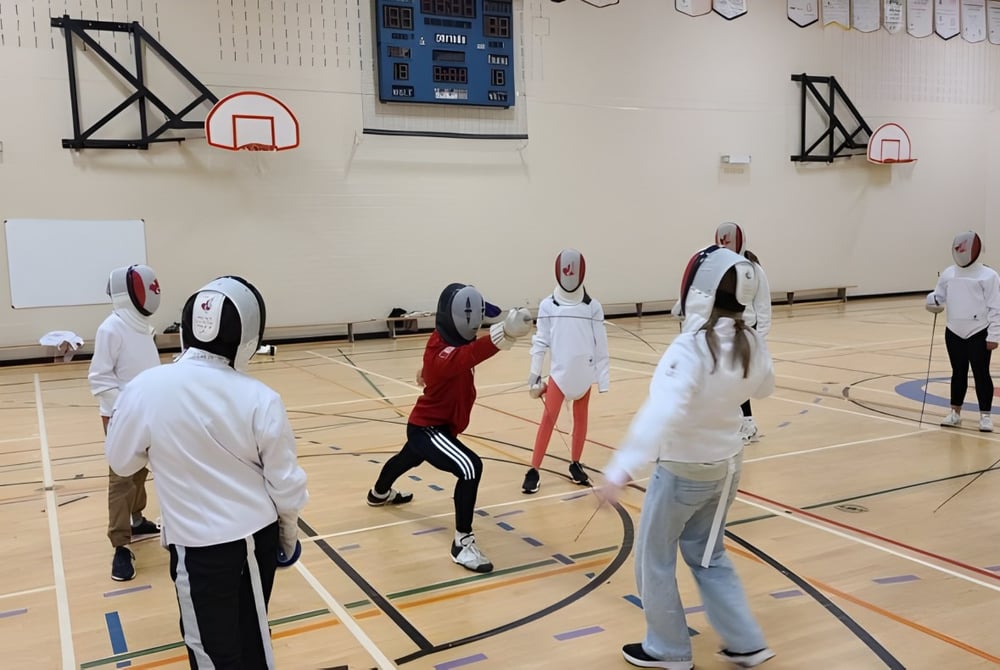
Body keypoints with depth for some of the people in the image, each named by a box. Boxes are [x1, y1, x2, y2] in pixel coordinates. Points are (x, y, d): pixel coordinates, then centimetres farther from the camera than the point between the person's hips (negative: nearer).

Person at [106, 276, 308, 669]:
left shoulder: (145, 389, -16)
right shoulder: (260, 399, -14)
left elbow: (121, 463, 1)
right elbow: (286, 483, -6)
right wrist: (289, 533, 12)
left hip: (199, 545, -2)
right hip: (258, 536, 2)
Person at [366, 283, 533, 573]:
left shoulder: (446, 340, -8)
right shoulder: (442, 353, -37)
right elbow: (470, 355, -60)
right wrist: (502, 335, -75)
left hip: (433, 424, 10)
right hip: (427, 428, -10)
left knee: (407, 459, 38)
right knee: (470, 468, -31)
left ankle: (379, 493, 71)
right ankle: (462, 543, -20)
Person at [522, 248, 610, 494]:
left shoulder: (592, 306, -2)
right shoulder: (547, 306, -4)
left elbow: (601, 345, 1)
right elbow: (540, 343, 0)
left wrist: (603, 377, 0)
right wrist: (534, 375, 1)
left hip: (584, 373, 2)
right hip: (559, 372, -1)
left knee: (580, 418, 13)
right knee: (548, 418, -2)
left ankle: (575, 465, 27)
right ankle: (533, 471, 3)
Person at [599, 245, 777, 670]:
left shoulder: (690, 347, -29)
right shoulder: (752, 343, -8)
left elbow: (661, 411, -44)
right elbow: (763, 389, 14)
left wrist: (622, 468, -51)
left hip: (684, 469, -6)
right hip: (726, 464, 7)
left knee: (653, 560, 16)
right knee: (706, 555, 26)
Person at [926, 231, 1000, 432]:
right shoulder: (948, 273, 6)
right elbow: (940, 295, 14)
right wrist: (934, 301, -11)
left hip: (979, 334, -4)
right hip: (954, 333, 4)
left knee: (981, 374, 2)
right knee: (958, 373, 13)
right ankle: (955, 412, 23)